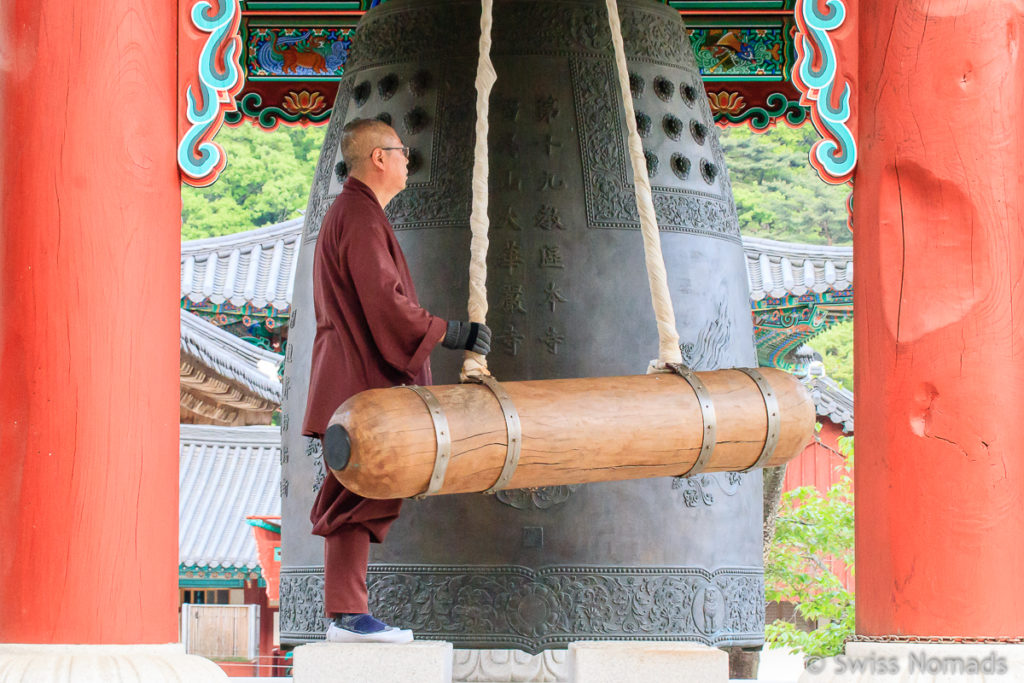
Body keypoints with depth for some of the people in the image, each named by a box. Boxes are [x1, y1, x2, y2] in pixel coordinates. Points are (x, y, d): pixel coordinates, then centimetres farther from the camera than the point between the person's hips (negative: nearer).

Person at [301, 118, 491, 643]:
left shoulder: (349, 212, 21)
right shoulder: (361, 217, -13)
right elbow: (384, 301, -22)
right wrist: (448, 332, -16)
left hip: (358, 378, 11)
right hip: (361, 379, -11)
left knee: (361, 497, 8)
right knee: (359, 495, -11)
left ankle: (350, 614, 8)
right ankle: (346, 615, -12)